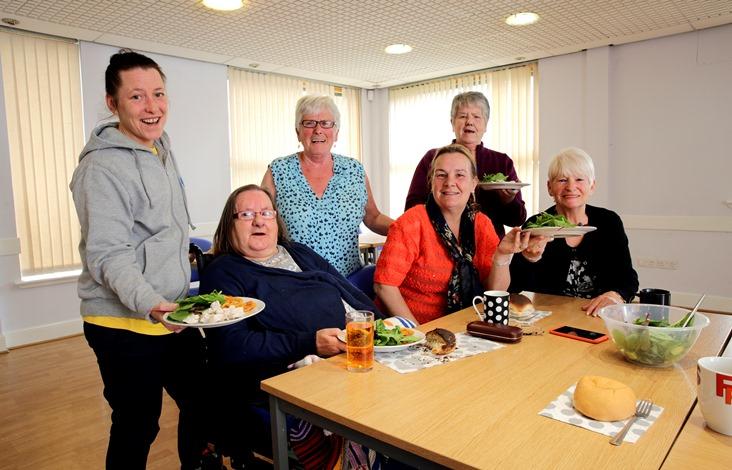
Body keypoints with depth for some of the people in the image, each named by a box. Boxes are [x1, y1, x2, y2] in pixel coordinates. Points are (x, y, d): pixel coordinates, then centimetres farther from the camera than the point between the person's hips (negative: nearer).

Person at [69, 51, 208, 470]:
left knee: (202, 403, 20)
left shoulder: (162, 148, 10)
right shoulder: (102, 167, -17)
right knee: (137, 426, 6)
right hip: (125, 324, -8)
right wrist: (149, 303, -34)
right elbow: (106, 256, -22)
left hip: (173, 314, 9)